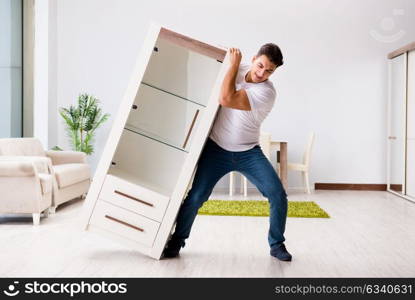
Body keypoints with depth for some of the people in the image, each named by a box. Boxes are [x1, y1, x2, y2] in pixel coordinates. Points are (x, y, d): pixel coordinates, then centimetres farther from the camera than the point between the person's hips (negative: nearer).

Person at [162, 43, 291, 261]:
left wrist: (234, 63, -23)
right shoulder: (237, 69, -4)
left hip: (249, 153, -2)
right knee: (195, 197, -7)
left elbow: (225, 99, -32)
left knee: (277, 194, -14)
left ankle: (277, 245, 7)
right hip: (216, 149, 2)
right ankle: (177, 241, 14)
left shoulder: (267, 92, -21)